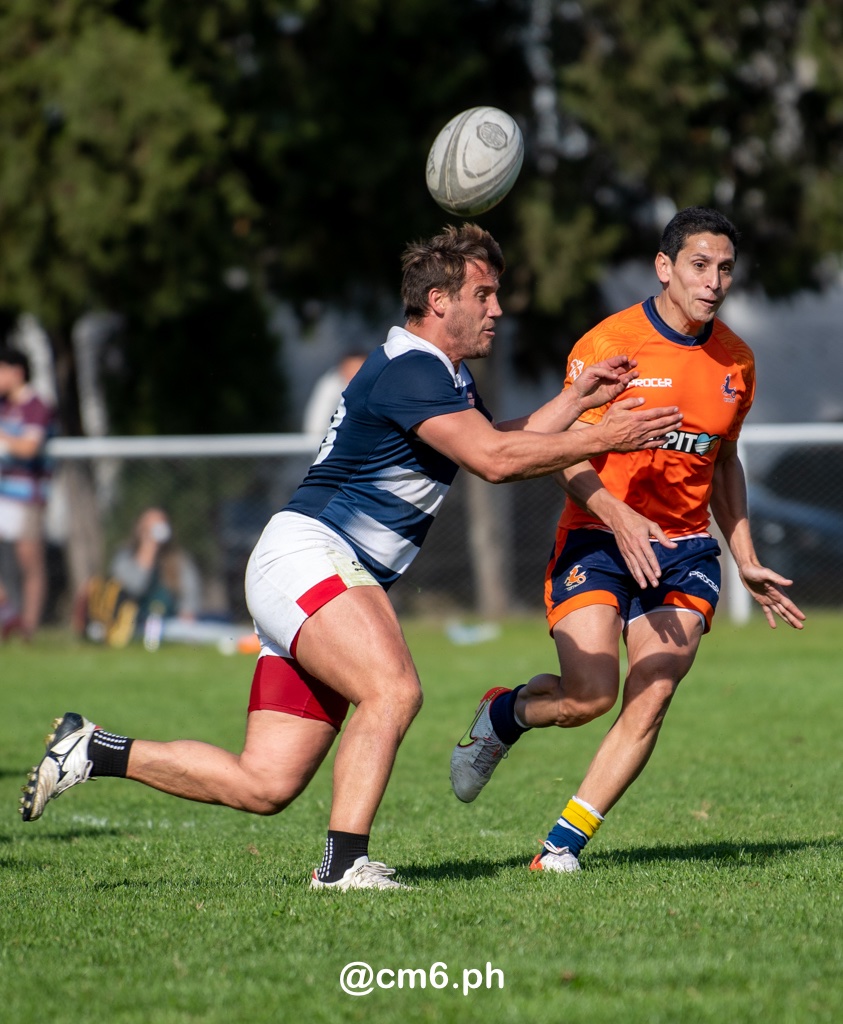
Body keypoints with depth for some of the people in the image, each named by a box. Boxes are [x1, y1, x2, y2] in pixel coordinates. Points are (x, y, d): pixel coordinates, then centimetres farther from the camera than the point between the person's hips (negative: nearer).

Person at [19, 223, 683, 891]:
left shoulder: (448, 377, 18)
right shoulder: (408, 371, -14)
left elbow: (503, 442, 29)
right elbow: (495, 459, -22)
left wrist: (578, 398, 17)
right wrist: (601, 440, -17)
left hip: (331, 581, 10)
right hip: (305, 557, -10)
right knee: (394, 688, -32)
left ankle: (92, 750, 14)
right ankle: (345, 861, -32)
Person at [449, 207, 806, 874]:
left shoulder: (735, 361, 8)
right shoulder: (610, 343, -10)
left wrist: (746, 562, 18)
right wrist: (619, 518, -29)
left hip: (685, 549, 4)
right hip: (598, 541, -4)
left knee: (651, 699, -14)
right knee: (591, 695, -16)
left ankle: (563, 844, -6)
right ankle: (500, 716, 18)